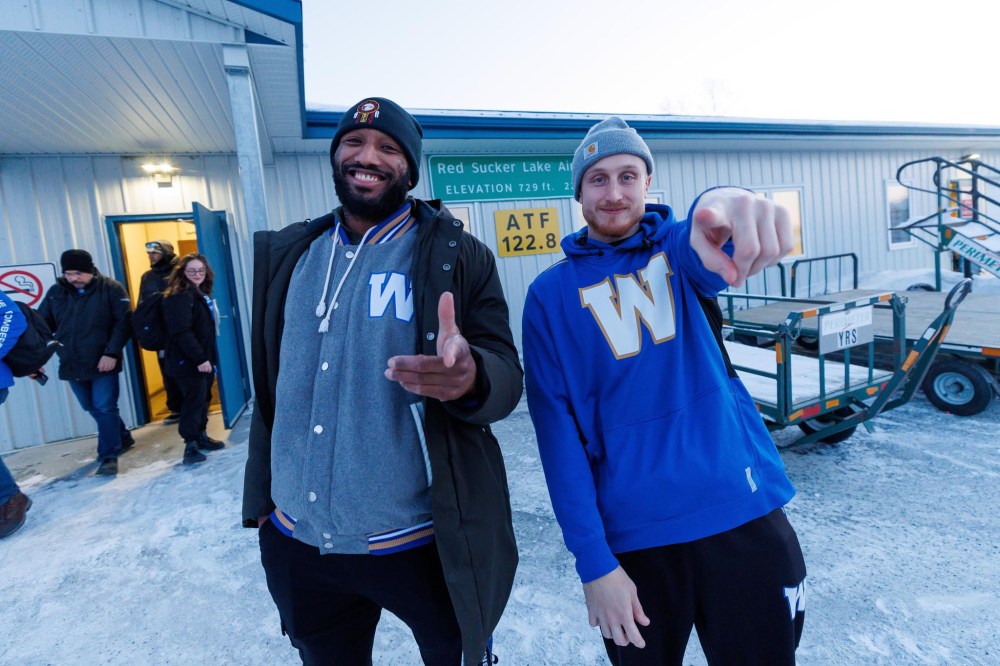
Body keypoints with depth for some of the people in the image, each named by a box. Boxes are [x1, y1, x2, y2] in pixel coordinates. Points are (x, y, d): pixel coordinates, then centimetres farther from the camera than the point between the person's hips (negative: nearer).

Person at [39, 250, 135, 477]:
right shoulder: (55, 292, 6)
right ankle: (122, 439, 36)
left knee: (105, 409, -5)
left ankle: (109, 457, 3)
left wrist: (112, 353, -19)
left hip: (103, 363, -5)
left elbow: (124, 323, -11)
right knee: (93, 409, 16)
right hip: (71, 364, 6)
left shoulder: (111, 289, -7)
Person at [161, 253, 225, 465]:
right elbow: (181, 332, -23)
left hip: (204, 359, 9)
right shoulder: (180, 297, -14)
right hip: (188, 361, -9)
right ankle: (190, 445, 0)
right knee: (193, 400, -7)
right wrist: (199, 358, -25)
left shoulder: (202, 294, 14)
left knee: (203, 398, 15)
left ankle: (201, 436, 27)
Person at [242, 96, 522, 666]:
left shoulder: (458, 256, -8)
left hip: (424, 542, -3)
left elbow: (508, 376, -13)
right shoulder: (289, 254, 5)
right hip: (296, 542, 4)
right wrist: (263, 494, 14)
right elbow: (270, 384, 12)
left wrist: (470, 376, -36)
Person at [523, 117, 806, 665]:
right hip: (631, 537, -1)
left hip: (745, 514, 2)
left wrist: (721, 208, -48)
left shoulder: (680, 248, 1)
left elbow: (702, 251, -25)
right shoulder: (550, 294, -4)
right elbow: (557, 429, -7)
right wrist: (593, 560, -11)